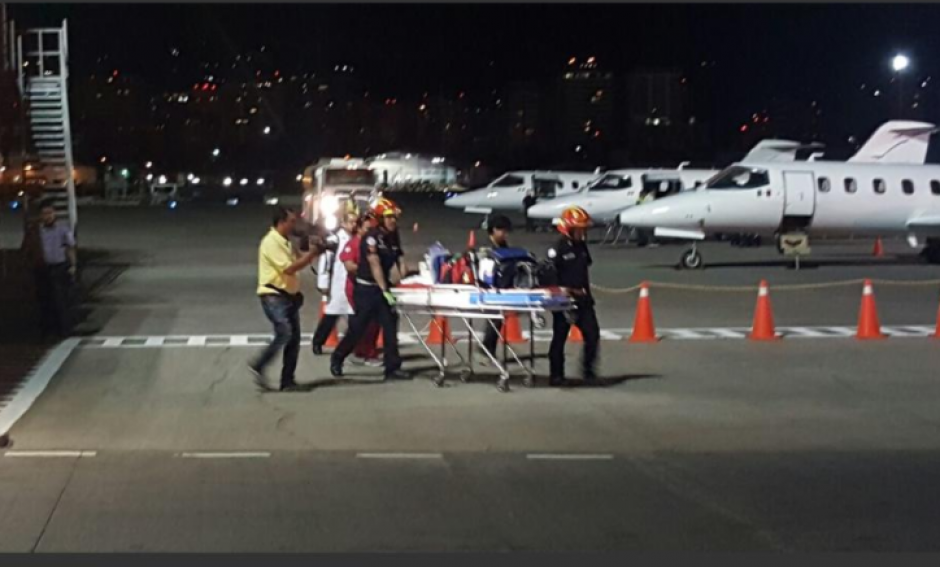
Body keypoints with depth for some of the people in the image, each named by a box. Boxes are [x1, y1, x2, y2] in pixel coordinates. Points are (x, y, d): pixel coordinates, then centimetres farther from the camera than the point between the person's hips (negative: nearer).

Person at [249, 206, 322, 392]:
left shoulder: (285, 242, 16)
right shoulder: (271, 242, -15)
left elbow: (297, 262, 19)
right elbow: (289, 268, -21)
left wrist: (311, 253, 3)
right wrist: (311, 254, -16)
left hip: (289, 296, 10)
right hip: (273, 296, -9)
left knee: (294, 338, 5)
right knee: (284, 333, -22)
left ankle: (287, 381, 8)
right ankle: (258, 366, -9)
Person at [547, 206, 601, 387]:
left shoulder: (582, 247, 12)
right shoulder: (558, 249, -11)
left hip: (583, 299, 6)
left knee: (592, 335, -2)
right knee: (559, 338, 3)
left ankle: (588, 369, 10)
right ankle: (556, 375, 10)